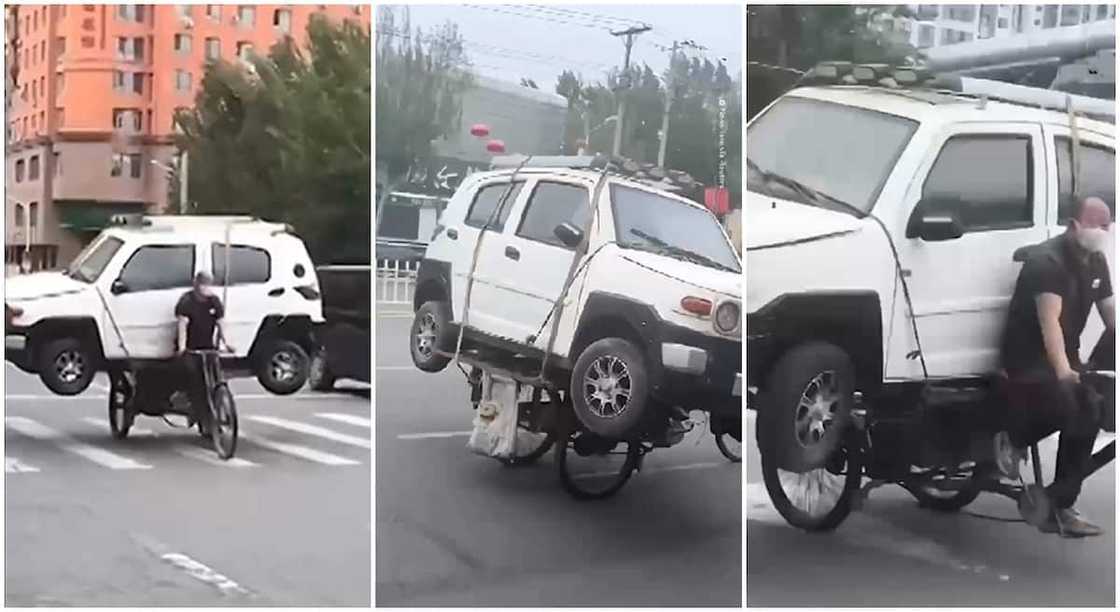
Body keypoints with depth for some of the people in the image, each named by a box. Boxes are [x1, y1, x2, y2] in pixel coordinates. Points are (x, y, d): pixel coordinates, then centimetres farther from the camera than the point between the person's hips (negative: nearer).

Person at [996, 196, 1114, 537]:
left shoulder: (1096, 262, 8)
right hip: (1029, 356, -9)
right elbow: (1050, 320, -31)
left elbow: (1109, 314, 9)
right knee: (1064, 405, -31)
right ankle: (1013, 440, -1)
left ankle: (1060, 507, 4)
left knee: (1087, 421, -3)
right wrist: (1062, 370, -43)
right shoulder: (1048, 260, -20)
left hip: (1066, 357, 9)